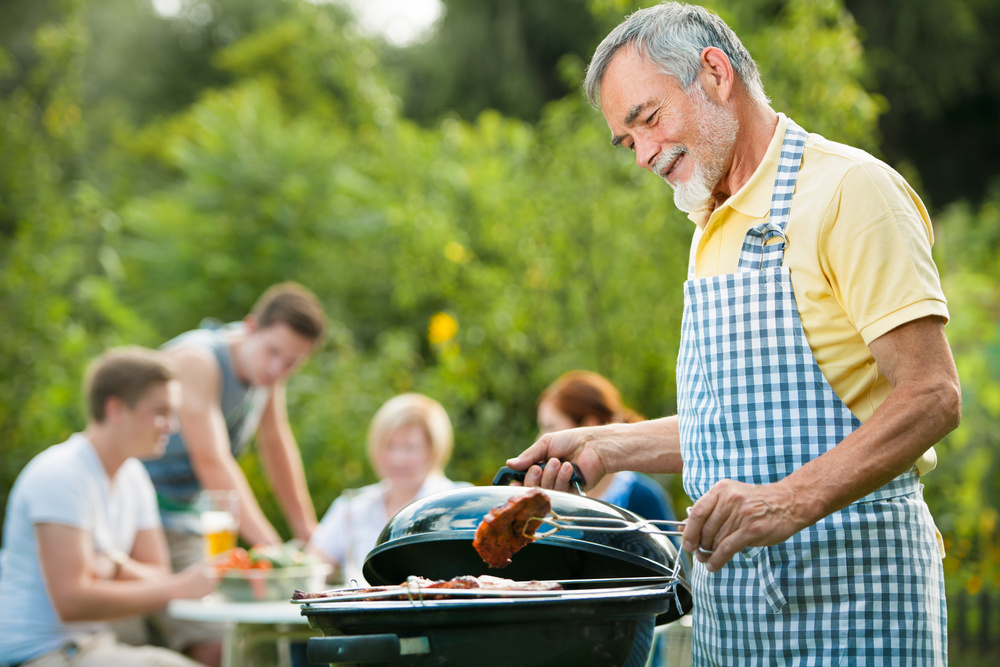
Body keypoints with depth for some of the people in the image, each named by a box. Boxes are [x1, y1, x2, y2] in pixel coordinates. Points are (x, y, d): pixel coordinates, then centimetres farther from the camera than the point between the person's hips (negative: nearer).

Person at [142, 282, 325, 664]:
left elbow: (277, 446, 17)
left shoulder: (264, 364, 4)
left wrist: (309, 535, 18)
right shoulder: (196, 359, -21)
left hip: (185, 518, 8)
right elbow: (212, 461, -28)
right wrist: (270, 546, -33)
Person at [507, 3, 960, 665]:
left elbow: (931, 397, -18)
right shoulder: (713, 231, 18)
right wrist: (606, 448, 13)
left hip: (848, 591, -8)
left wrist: (790, 502, -28)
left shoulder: (851, 190, -10)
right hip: (729, 597, 8)